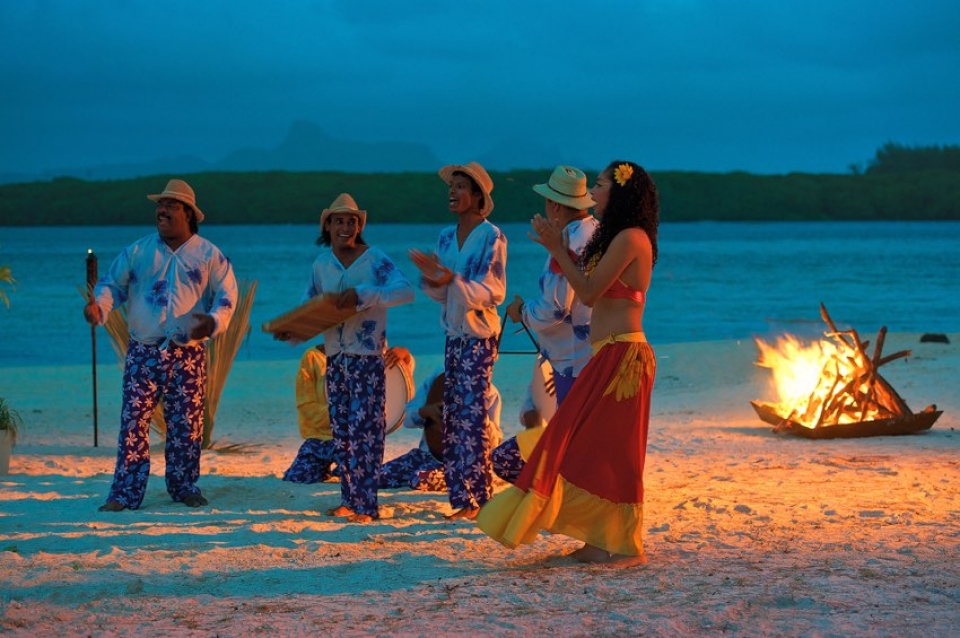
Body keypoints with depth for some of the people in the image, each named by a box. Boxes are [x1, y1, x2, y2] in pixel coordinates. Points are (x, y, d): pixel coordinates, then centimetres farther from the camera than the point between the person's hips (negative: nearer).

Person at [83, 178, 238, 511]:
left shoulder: (209, 255, 4)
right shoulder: (137, 252, 7)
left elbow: (227, 294, 3)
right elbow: (112, 284, 7)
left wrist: (214, 321, -17)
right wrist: (99, 306, -15)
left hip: (188, 354, 0)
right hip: (143, 352, 1)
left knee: (186, 423, 4)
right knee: (134, 421, -5)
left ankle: (184, 486, 17)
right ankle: (125, 493, -2)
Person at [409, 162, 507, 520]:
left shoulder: (491, 237, -9)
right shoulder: (446, 237, 12)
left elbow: (493, 291, -14)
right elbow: (442, 294, 12)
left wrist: (452, 280, -27)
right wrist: (432, 278, -10)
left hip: (479, 335, -7)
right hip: (453, 333, 7)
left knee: (470, 416, -10)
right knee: (451, 418, 5)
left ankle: (480, 497, -5)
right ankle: (461, 498, 10)